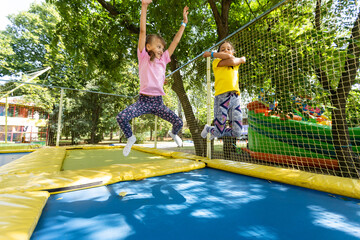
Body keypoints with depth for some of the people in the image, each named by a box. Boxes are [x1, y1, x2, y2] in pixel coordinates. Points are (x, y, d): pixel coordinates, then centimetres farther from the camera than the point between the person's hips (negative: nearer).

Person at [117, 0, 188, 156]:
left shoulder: (163, 60, 13)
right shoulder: (143, 57, 4)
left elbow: (176, 40, 14)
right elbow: (143, 31, -2)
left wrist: (184, 22, 17)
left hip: (158, 102, 3)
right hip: (143, 100, -3)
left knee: (179, 122, -6)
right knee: (121, 117, -22)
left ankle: (173, 134, 33)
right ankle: (130, 138, 11)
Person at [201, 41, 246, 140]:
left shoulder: (237, 64, 25)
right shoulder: (216, 62, 9)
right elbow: (232, 61, -8)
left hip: (235, 97, 5)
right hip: (221, 96, -5)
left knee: (237, 133, 0)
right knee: (219, 133, -5)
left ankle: (216, 132, 28)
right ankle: (208, 128, 29)